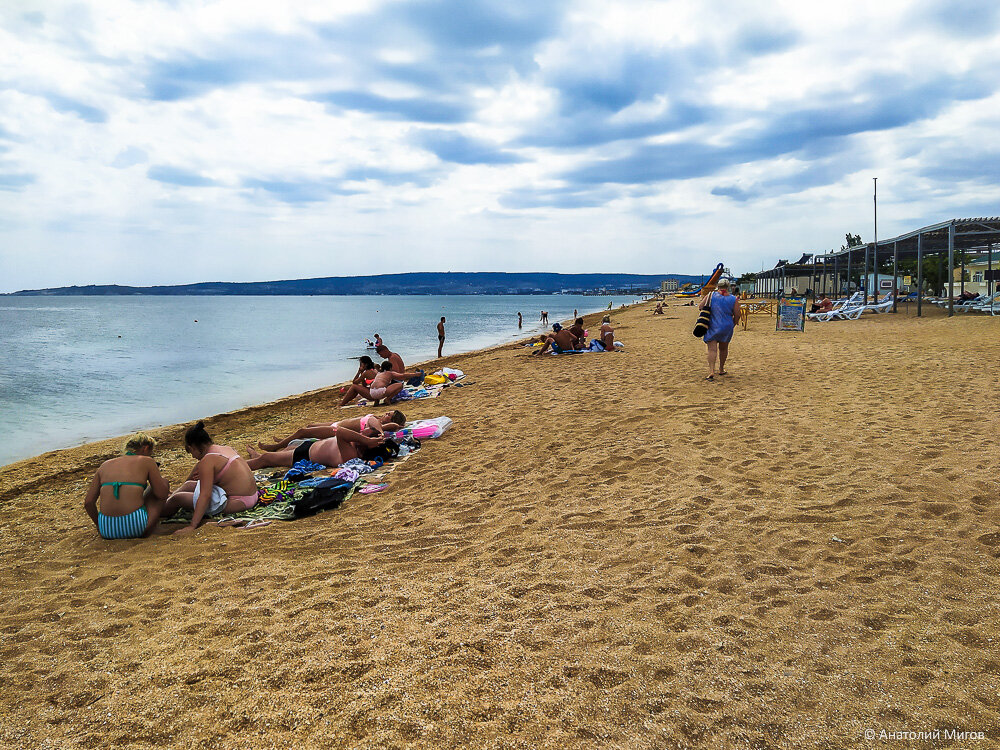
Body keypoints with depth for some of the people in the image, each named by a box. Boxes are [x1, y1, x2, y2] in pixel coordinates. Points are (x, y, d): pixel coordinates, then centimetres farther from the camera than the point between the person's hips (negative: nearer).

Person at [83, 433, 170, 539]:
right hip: (135, 529, -5)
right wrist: (155, 473, 25)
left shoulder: (105, 465, 16)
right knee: (164, 483, 19)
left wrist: (98, 525, 28)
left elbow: (88, 502, 13)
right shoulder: (147, 461, 5)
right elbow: (162, 494, 6)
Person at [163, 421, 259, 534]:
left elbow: (205, 496, -24)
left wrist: (191, 527, -25)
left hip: (234, 503, -10)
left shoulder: (207, 461, -17)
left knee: (177, 499, 1)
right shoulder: (227, 448, 7)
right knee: (189, 484, 24)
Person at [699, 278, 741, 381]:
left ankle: (711, 372, -20)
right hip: (727, 327, 1)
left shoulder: (711, 296, -5)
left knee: (712, 349, -4)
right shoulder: (733, 299, -4)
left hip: (712, 327, -1)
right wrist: (732, 325, 19)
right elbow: (737, 316, 0)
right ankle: (721, 369, 33)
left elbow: (700, 307, -1)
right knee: (723, 348, 19)